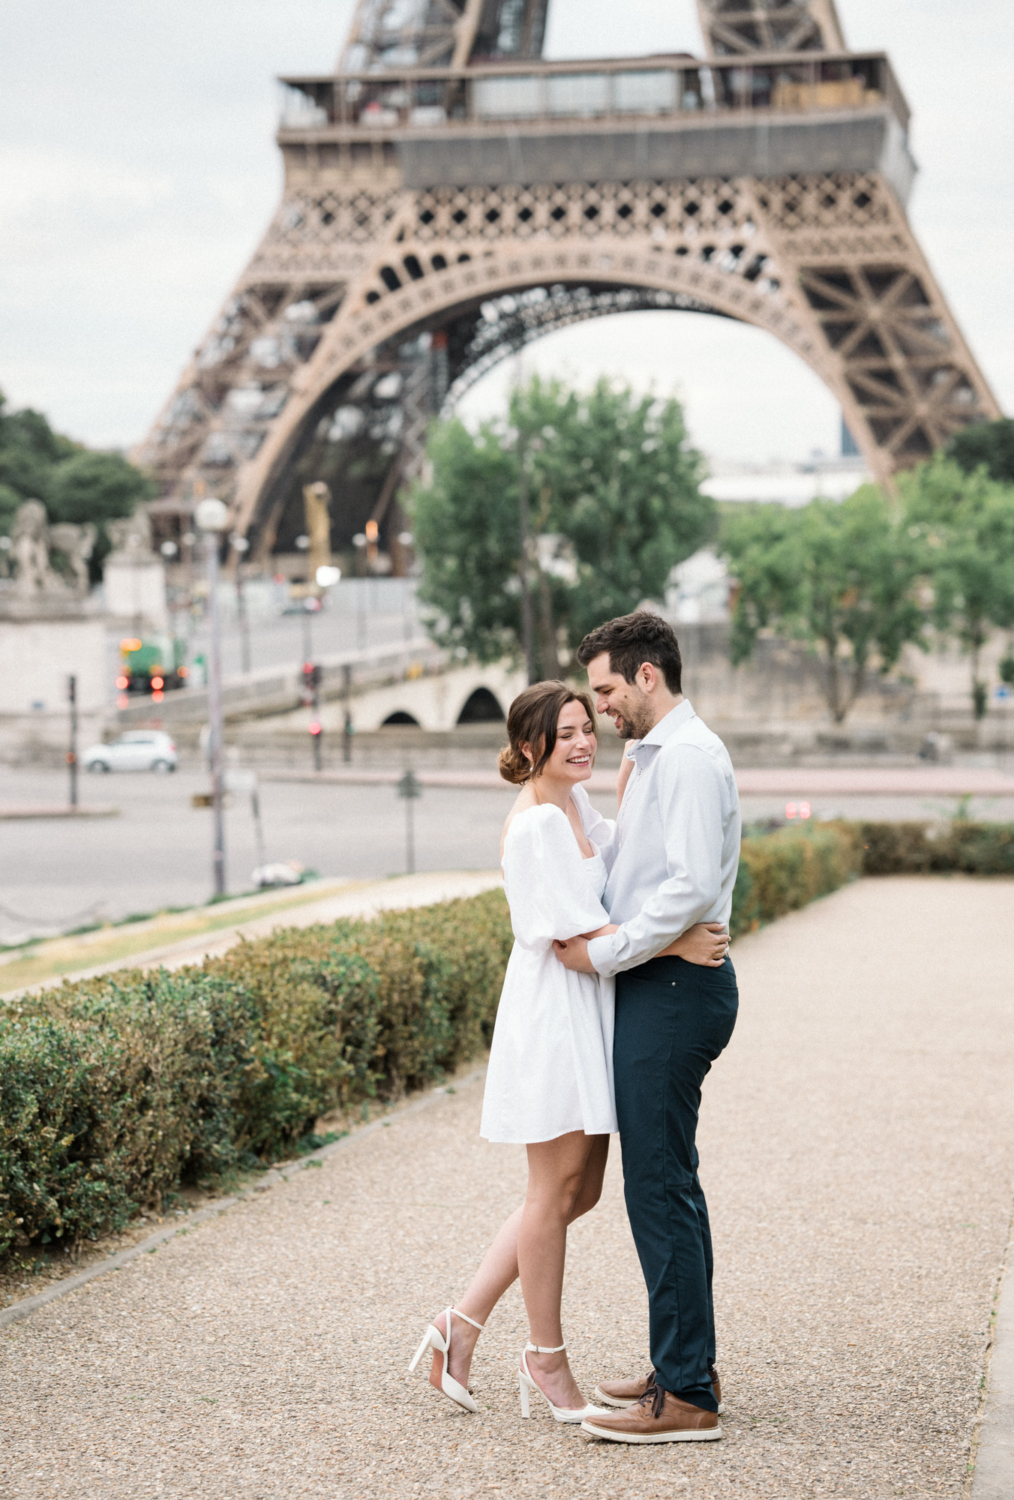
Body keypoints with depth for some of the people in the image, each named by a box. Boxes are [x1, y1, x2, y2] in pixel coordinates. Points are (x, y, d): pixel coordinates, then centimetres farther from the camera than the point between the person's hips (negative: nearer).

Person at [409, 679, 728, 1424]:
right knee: (557, 1194, 2)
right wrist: (675, 945, -23)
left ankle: (464, 1324, 20)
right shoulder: (536, 825, -18)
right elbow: (574, 936, -21)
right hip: (553, 1015, -10)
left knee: (579, 1190, 14)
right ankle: (548, 1360, 16)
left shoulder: (577, 805, 11)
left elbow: (613, 851, 32)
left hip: (591, 1014, 10)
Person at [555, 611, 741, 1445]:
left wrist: (604, 954, -17)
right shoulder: (654, 755, 18)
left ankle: (687, 1397, -6)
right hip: (659, 987, 11)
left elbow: (691, 888, -23)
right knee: (666, 1184, 15)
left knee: (660, 1187, -9)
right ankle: (685, 1366, 24)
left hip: (673, 991, -11)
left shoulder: (688, 757, -15)